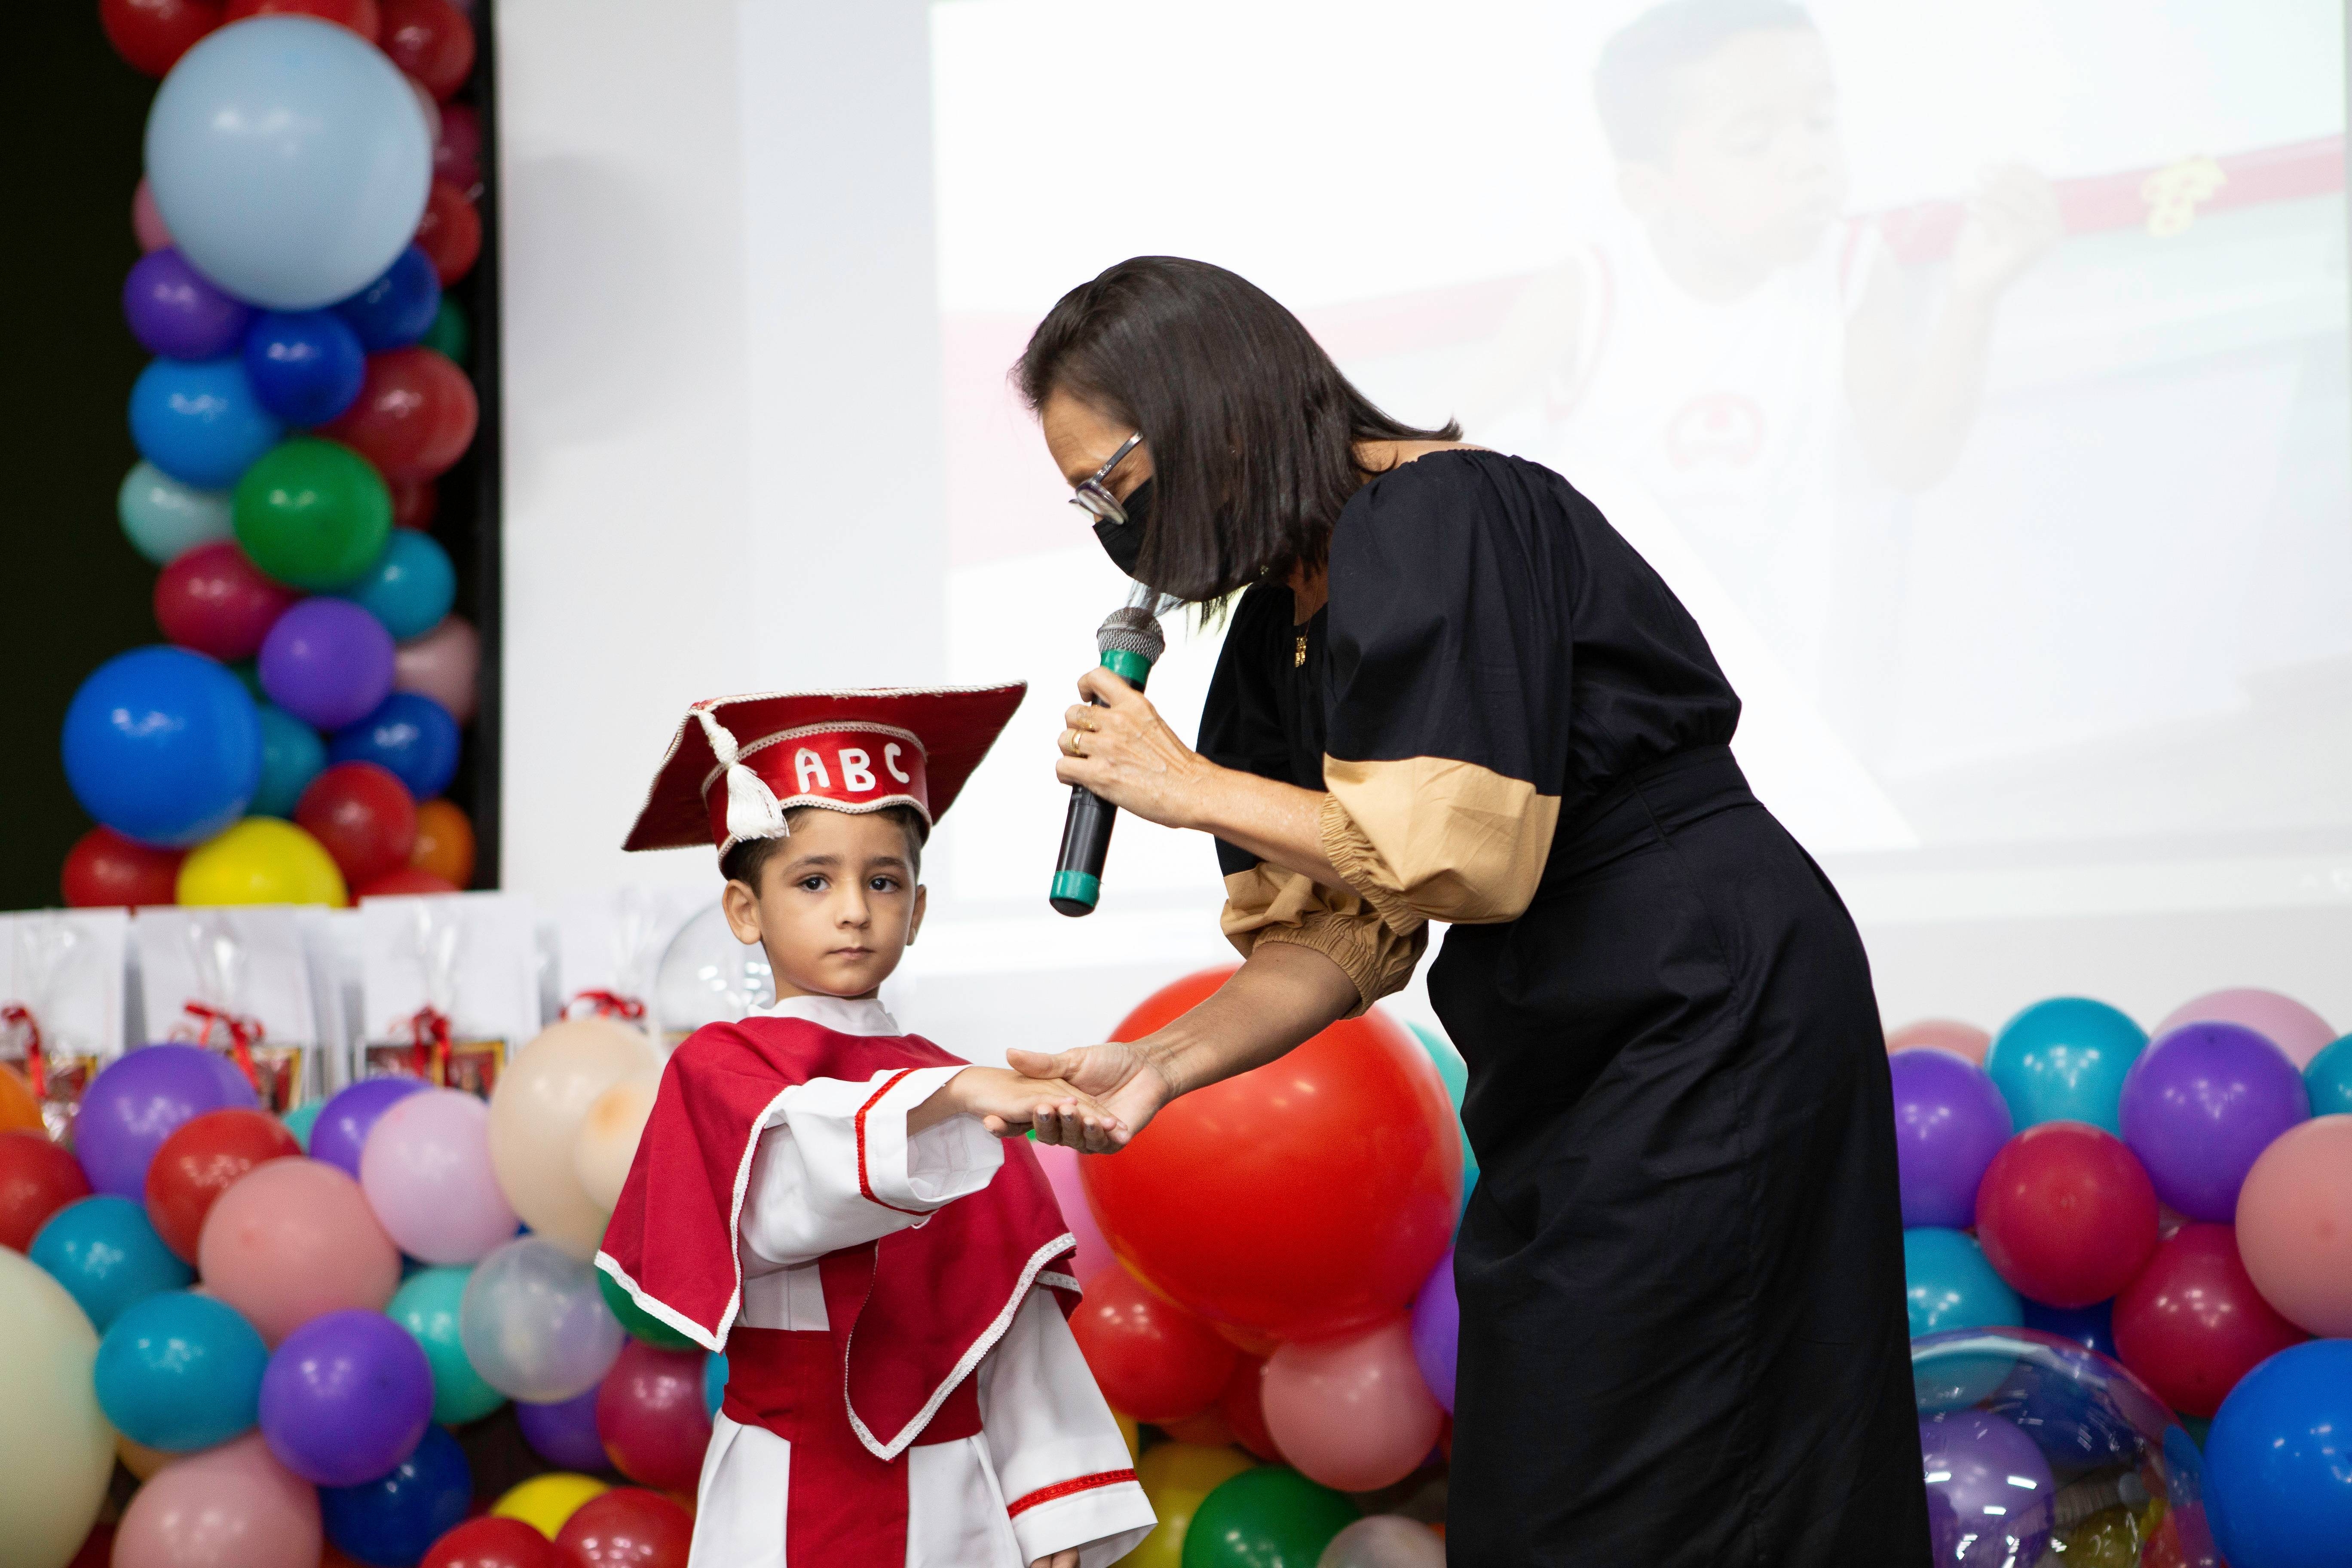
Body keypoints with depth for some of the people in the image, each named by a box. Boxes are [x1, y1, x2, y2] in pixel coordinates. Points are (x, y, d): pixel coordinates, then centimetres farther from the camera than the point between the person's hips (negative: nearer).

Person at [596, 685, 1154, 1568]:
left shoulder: (952, 1088, 10)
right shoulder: (720, 1067, -4)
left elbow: (1016, 1318, 5)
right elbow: (803, 1181, -27)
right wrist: (953, 1099, -43)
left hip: (956, 1496, 4)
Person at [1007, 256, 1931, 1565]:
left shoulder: (1435, 516, -17)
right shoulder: (1280, 632, 10)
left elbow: (1465, 853, -24)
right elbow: (1338, 931, 8)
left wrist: (1188, 786, -15)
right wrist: (1162, 1066, -8)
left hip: (1708, 1018, -9)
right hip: (1573, 1062, 9)